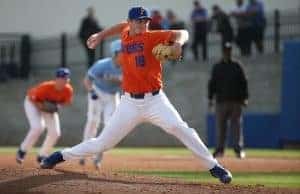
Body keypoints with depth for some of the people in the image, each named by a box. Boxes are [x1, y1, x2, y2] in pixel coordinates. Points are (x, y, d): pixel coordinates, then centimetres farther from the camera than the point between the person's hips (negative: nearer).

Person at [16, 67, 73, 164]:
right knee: (38, 127, -26)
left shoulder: (68, 90, -23)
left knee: (55, 133, -5)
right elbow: (31, 97, -24)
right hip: (33, 102, -6)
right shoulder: (46, 87, -37)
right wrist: (41, 107, -34)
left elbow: (67, 102, -3)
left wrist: (57, 105, -22)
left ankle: (42, 156, 14)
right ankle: (22, 151, -7)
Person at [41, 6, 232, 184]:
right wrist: (101, 35, 30)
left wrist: (177, 43, -37)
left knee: (179, 128, -25)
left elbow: (182, 33, -16)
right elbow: (123, 25, 31)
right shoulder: (126, 36, 7)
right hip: (130, 103, 3)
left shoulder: (152, 37, -7)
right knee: (102, 143, 3)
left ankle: (213, 166, -20)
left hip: (155, 101, -3)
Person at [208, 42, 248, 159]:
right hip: (221, 101, 1)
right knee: (220, 126, 0)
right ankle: (219, 150, 5)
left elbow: (243, 82, 7)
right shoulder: (217, 67, 10)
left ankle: (239, 149, -5)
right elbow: (212, 83, 11)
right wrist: (210, 98, 3)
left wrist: (245, 98, 0)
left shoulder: (237, 66, 9)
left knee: (236, 125, -4)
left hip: (236, 101, -1)